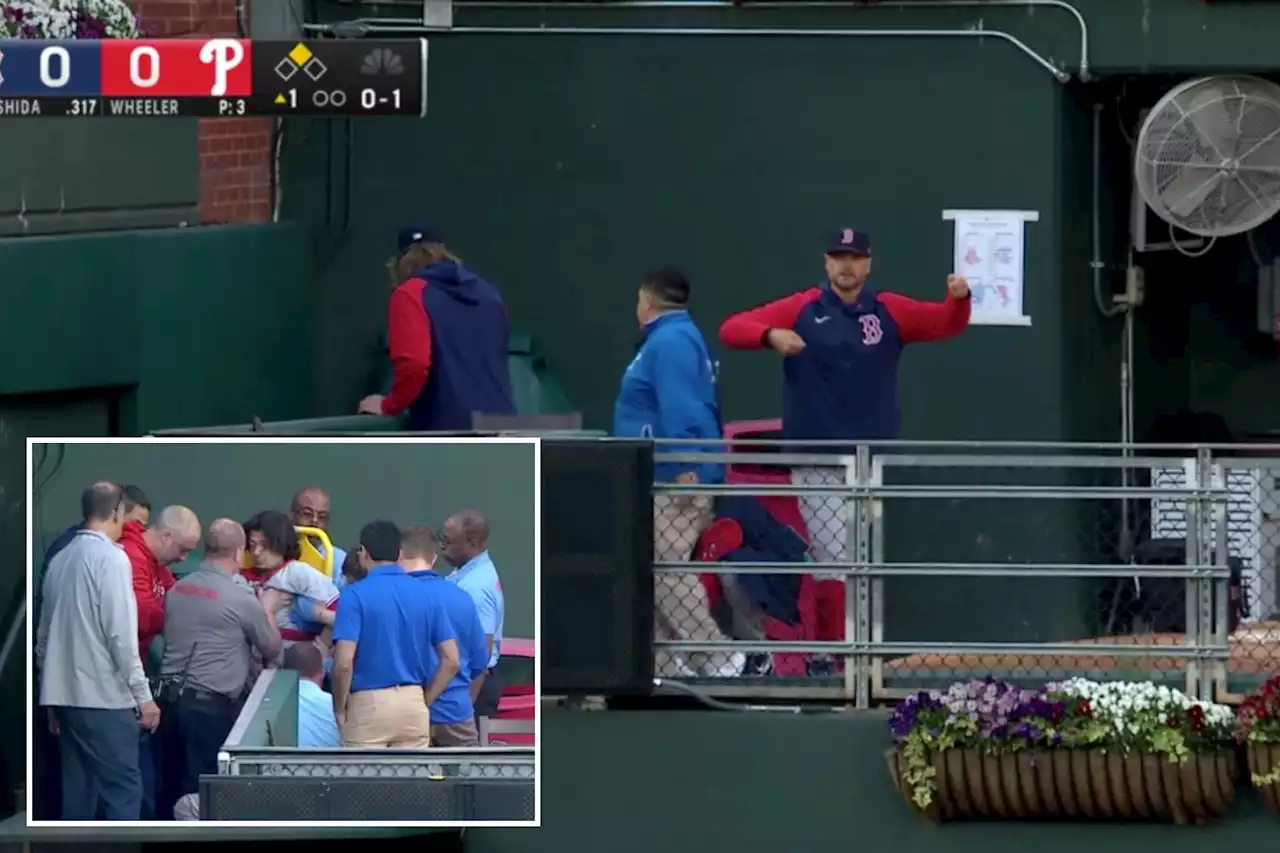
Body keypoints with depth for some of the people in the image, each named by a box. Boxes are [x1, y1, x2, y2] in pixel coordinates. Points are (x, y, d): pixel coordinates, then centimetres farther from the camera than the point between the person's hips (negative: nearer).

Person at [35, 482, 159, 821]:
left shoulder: (61, 560, 12)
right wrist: (143, 695, -10)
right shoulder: (111, 558, -9)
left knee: (78, 791, 8)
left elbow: (45, 633, 16)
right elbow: (120, 634, -14)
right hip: (105, 696, -7)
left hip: (66, 694, 7)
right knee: (123, 789, -6)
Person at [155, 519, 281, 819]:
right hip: (210, 704, -6)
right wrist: (267, 611, 22)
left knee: (170, 784, 12)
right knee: (200, 791, -2)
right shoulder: (241, 600, -11)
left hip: (170, 697, 6)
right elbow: (271, 648, 2)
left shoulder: (178, 590, 7)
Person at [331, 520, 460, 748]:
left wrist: (339, 709, -3)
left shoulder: (356, 595, -8)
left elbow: (344, 661, -16)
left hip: (369, 705, -4)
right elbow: (451, 661, 3)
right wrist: (424, 702, 12)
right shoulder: (427, 595, 5)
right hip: (413, 705, 4)